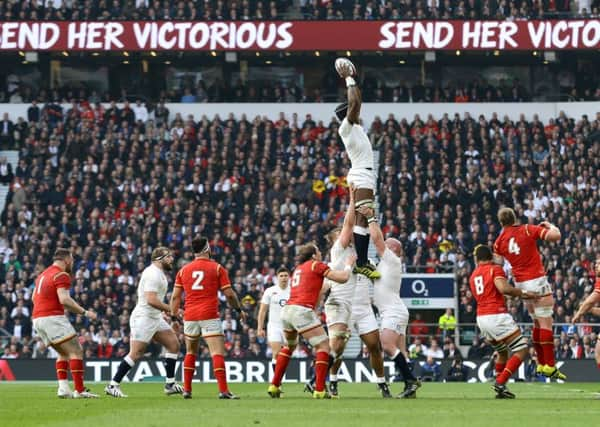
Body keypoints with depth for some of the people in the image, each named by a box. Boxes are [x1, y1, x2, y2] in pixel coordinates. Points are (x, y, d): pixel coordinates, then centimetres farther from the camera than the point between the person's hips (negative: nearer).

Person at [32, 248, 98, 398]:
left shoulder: (43, 274, 20)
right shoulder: (61, 275, -9)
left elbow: (34, 298, 26)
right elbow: (64, 299, -21)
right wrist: (84, 312, -15)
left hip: (37, 318, 9)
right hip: (53, 317, -9)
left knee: (64, 353, 17)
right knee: (76, 351, -7)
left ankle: (63, 388, 2)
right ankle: (79, 390, -14)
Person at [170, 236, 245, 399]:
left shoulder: (184, 270, 10)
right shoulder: (217, 268, 1)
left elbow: (175, 297, 7)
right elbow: (229, 294, -1)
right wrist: (239, 310, 13)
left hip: (190, 317, 4)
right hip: (210, 316, -4)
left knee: (191, 353, 19)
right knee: (218, 353, -7)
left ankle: (187, 389, 18)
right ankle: (223, 390, -19)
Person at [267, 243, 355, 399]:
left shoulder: (298, 268, 26)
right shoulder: (316, 265, 4)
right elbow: (343, 278, 0)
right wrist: (348, 265, 17)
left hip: (287, 309, 8)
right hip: (302, 310, -8)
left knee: (289, 346, 28)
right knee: (323, 345, -4)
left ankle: (274, 386, 26)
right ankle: (319, 390, -13)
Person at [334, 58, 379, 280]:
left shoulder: (355, 126, 17)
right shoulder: (346, 127, -9)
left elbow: (357, 102, 30)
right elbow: (354, 103, -20)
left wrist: (352, 79, 24)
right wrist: (348, 79, -11)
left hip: (366, 176, 11)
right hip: (361, 177, -11)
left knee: (364, 220, 10)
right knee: (362, 219, -17)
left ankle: (363, 260, 12)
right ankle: (360, 263, -24)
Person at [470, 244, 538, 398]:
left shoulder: (473, 276, 19)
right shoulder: (495, 269, -2)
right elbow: (503, 288, -20)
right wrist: (523, 293, -9)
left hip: (481, 319, 7)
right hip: (497, 316, -7)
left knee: (502, 352, 25)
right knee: (522, 350, -3)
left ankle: (500, 389, 17)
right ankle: (500, 383, -16)